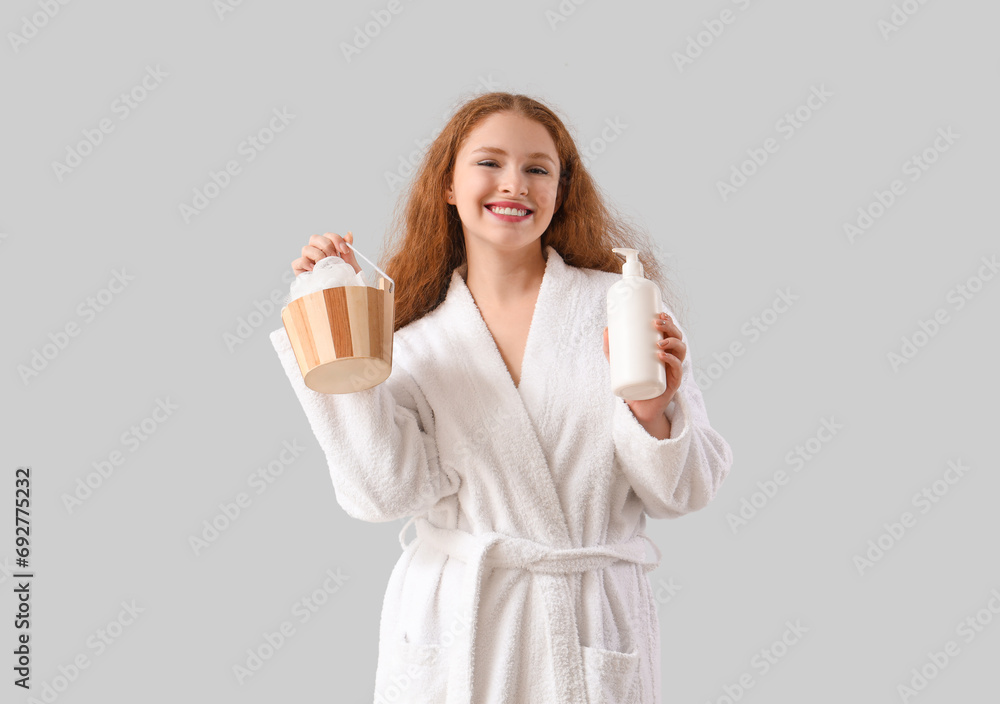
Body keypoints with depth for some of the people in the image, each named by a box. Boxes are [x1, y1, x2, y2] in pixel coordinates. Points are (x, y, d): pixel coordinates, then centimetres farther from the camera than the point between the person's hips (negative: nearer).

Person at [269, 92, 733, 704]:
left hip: (596, 628, 0)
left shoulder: (623, 307, -3)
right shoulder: (416, 338, 1)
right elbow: (387, 492, -12)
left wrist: (652, 416, -22)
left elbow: (681, 494, -2)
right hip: (452, 629, 1)